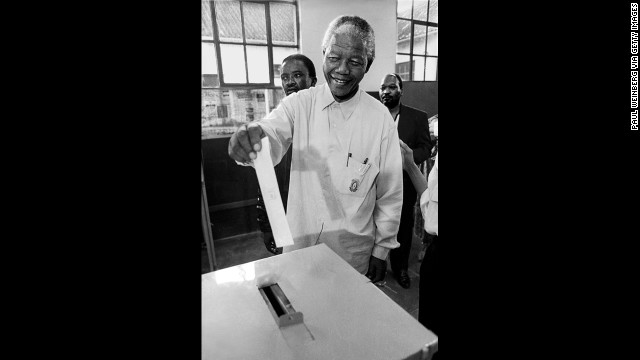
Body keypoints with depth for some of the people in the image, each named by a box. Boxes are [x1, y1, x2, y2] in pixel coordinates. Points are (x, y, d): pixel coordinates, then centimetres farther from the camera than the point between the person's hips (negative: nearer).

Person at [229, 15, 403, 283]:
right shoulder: (299, 104, -6)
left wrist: (382, 249, 0)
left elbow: (390, 193, -4)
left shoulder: (380, 118, -9)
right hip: (298, 242, 2)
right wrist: (250, 140, -45)